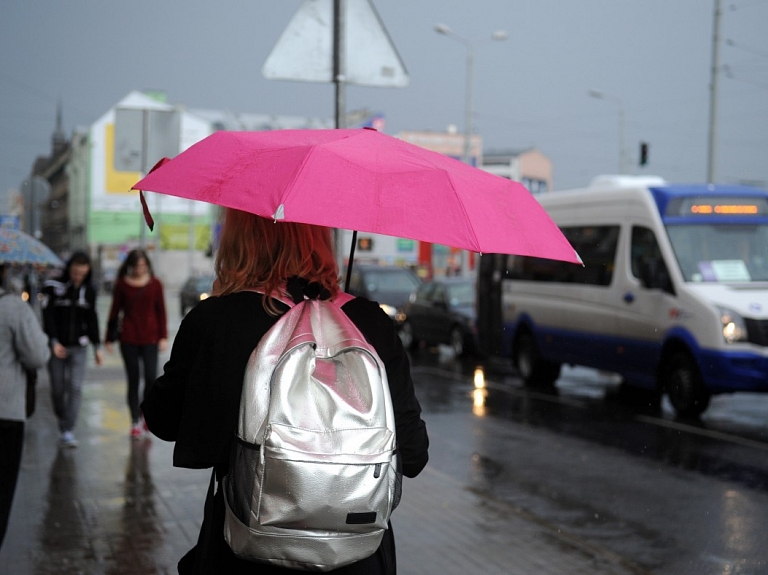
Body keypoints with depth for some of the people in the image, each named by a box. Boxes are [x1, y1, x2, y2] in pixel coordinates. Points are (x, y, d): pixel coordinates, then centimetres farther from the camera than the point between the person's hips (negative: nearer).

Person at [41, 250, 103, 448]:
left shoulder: (89, 290, 5)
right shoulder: (53, 287, -6)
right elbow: (48, 317, -9)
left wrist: (97, 346, 14)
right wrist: (54, 342, -18)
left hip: (79, 347, 2)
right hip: (57, 346, -2)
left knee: (75, 388, -9)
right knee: (58, 389, 5)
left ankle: (68, 431, -11)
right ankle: (62, 422, 28)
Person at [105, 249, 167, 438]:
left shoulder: (155, 284, 4)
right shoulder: (121, 285, 3)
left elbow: (161, 311, 6)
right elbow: (114, 311, 7)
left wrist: (163, 337, 0)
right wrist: (109, 339, 6)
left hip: (150, 338, 0)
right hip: (128, 339, 0)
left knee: (151, 376, -10)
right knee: (133, 380, 3)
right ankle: (135, 422, 11)